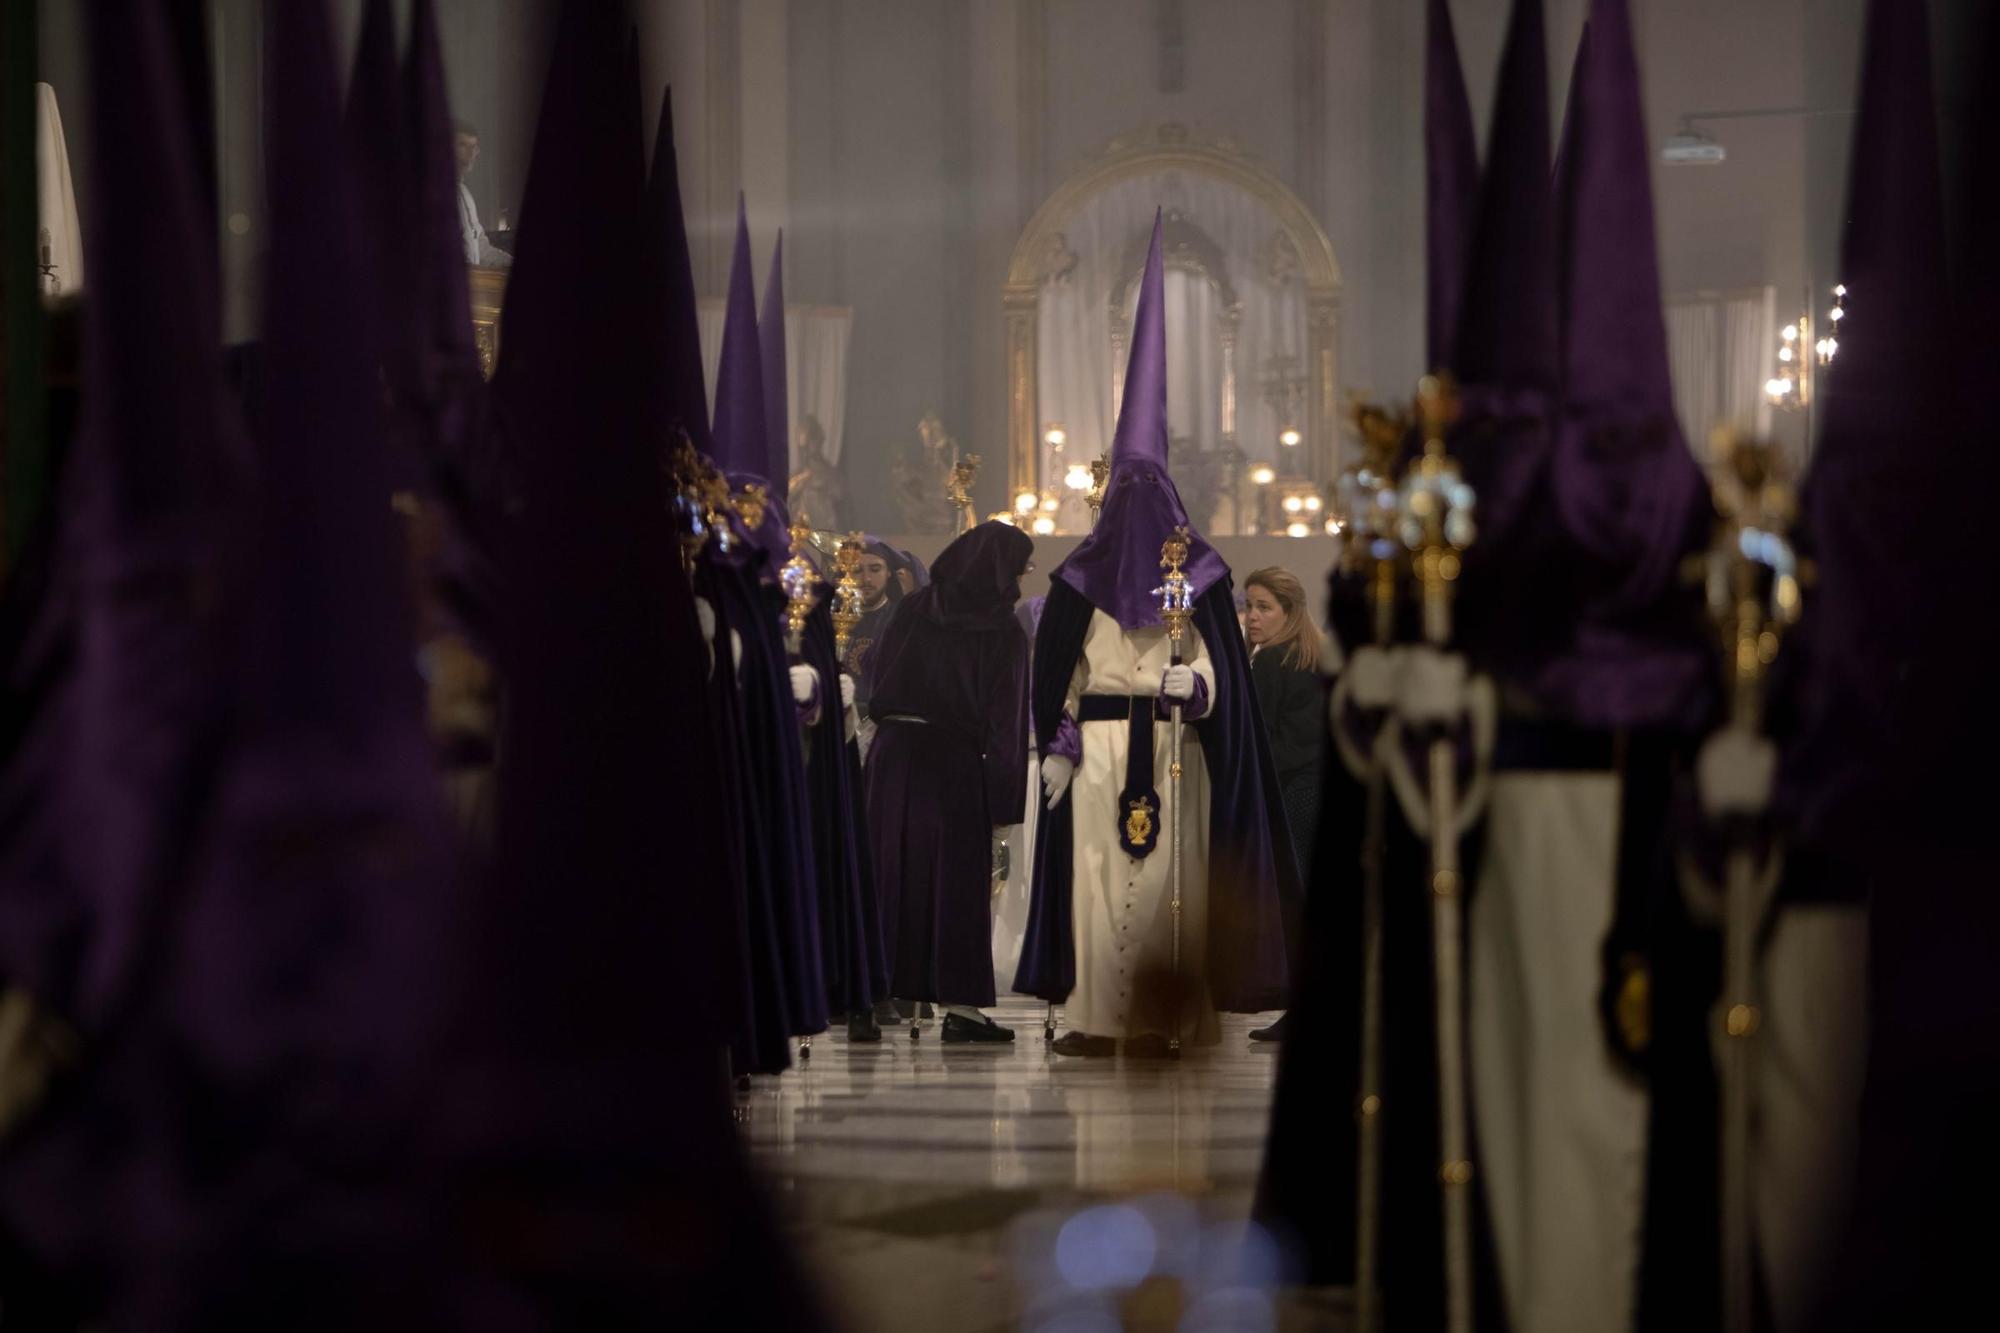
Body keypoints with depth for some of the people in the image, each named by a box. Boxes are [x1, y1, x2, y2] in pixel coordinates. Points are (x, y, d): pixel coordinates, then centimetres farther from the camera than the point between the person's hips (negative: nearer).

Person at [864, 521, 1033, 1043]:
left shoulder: (913, 608, 5)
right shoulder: (1003, 633, -6)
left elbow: (878, 681, 8)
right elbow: (1005, 719, -8)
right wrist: (1003, 803, -7)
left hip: (893, 751, 4)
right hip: (955, 762, -4)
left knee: (891, 873, 11)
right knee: (956, 878, 3)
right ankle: (959, 1003, 1)